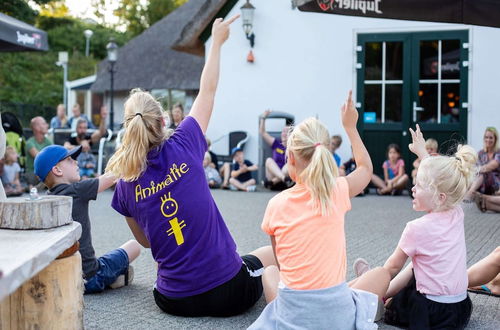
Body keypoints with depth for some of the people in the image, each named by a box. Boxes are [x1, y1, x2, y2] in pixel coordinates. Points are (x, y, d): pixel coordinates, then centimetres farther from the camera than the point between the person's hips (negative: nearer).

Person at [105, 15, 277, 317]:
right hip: (229, 293, -3)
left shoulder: (125, 186, -3)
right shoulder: (183, 147, -12)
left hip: (175, 300, 3)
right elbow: (207, 91, 3)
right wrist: (217, 42, 16)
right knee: (273, 253, 29)